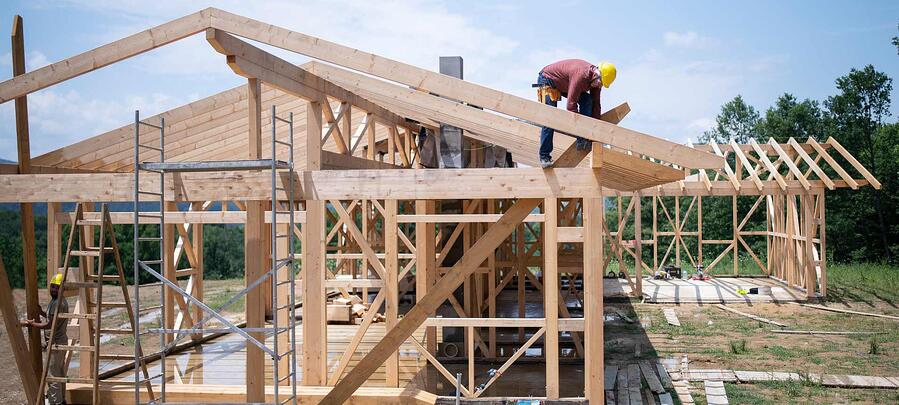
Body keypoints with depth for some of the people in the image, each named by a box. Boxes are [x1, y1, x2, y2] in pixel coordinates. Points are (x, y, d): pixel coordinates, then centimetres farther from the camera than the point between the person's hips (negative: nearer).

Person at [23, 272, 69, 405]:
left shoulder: (58, 303, -20)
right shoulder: (55, 301, 13)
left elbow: (50, 325, -20)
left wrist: (32, 324, -9)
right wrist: (42, 313, 16)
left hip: (55, 342, -11)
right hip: (60, 341, 11)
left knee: (53, 374, -6)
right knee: (60, 372, 17)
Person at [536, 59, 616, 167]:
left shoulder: (596, 79, -10)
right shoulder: (582, 75, -37)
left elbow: (596, 104, -2)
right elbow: (571, 104, -36)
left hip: (564, 84, 8)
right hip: (547, 79, -8)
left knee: (587, 100, -9)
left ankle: (582, 141, -10)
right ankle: (544, 157, -12)